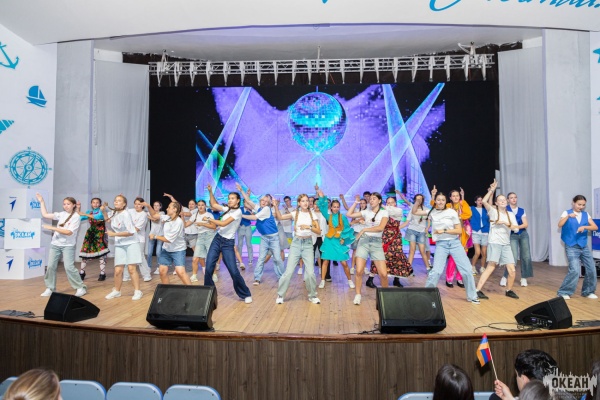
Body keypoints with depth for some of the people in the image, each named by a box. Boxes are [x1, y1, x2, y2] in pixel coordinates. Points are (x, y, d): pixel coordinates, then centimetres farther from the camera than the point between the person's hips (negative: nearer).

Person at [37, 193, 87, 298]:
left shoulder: (76, 217, -9)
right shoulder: (61, 214, 9)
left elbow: (69, 232, -17)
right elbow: (45, 215, 17)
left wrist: (52, 228, -17)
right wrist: (42, 202, 16)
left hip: (68, 246, -6)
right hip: (55, 244, 6)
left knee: (69, 267, -11)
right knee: (51, 266, 5)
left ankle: (81, 287, -2)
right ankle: (50, 288, 18)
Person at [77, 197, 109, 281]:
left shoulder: (101, 211, -2)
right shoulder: (89, 211, 12)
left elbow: (98, 216, -24)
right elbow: (80, 218, 4)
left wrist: (85, 214, -25)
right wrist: (78, 210, -4)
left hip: (100, 234, -4)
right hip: (90, 234, 5)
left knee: (101, 254, -8)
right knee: (85, 252, 3)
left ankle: (102, 274, -2)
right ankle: (82, 273, 16)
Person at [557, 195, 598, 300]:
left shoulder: (586, 215, 8)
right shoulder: (567, 213, -2)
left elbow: (595, 227, 0)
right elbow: (560, 225, -17)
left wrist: (584, 227, -17)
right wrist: (568, 216, -30)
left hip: (584, 246, 5)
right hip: (571, 247, -5)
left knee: (591, 269, 5)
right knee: (575, 270, -16)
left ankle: (588, 292, 25)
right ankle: (564, 292, -2)